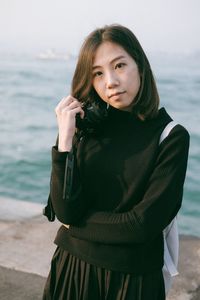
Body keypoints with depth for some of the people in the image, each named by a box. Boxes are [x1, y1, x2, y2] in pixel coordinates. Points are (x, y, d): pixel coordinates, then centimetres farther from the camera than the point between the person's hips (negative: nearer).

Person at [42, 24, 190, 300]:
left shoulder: (171, 137, -14)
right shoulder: (86, 125, -6)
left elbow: (144, 223, -18)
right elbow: (66, 211, -14)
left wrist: (78, 222, -9)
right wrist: (65, 140, -21)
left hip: (133, 277, -2)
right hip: (72, 267, 2)